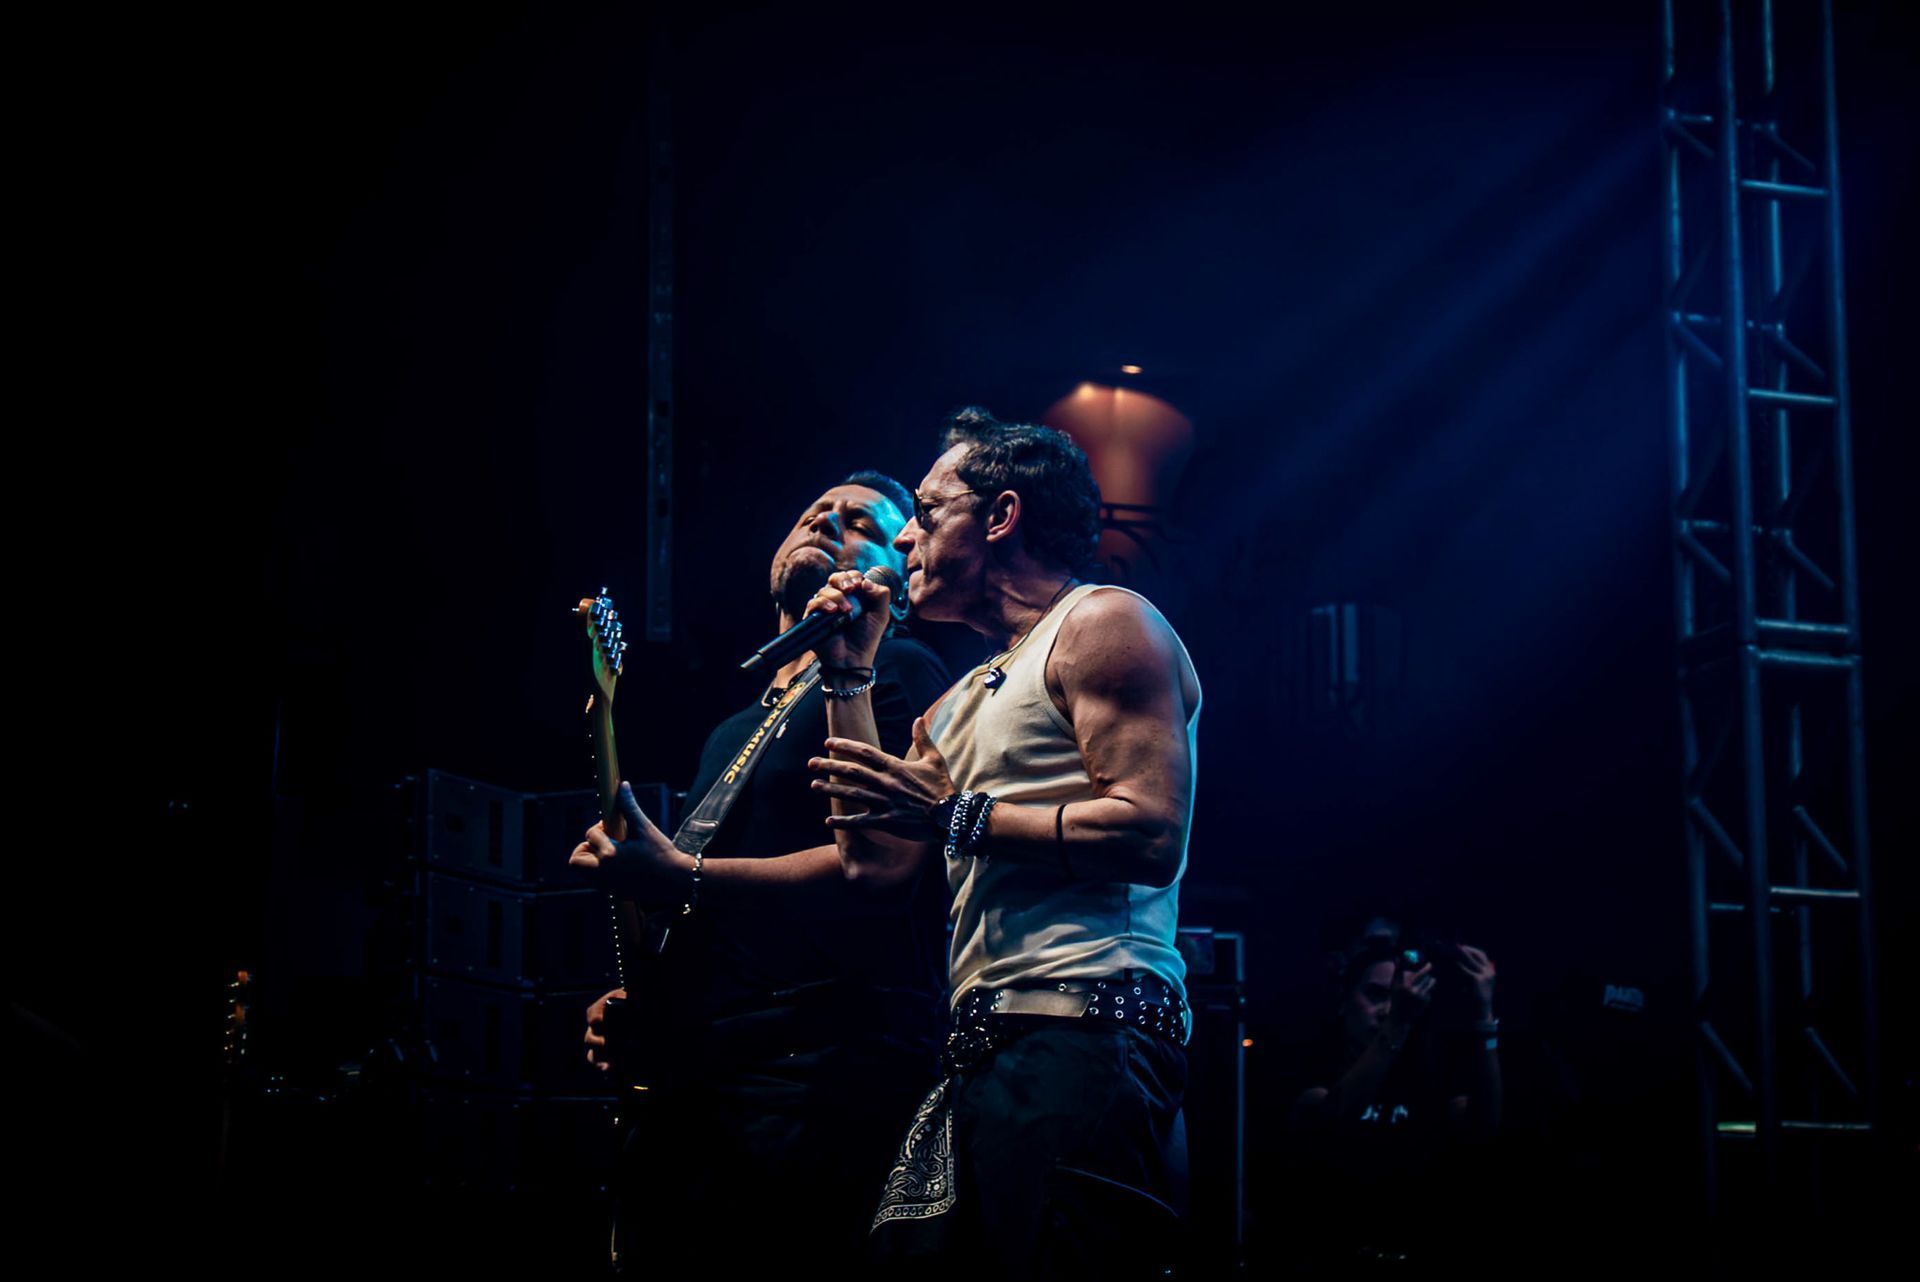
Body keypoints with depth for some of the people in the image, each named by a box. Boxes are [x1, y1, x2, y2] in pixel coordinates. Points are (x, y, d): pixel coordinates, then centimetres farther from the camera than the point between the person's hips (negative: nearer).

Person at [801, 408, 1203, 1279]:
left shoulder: (1101, 626, -1)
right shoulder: (969, 698, 28)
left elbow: (1153, 833, -14)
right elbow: (876, 862, 22)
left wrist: (958, 816, -11)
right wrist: (849, 676, 24)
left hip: (1082, 1036, -9)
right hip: (990, 1048, 9)